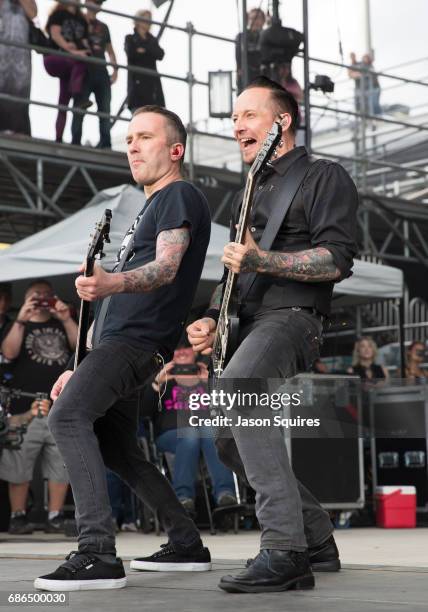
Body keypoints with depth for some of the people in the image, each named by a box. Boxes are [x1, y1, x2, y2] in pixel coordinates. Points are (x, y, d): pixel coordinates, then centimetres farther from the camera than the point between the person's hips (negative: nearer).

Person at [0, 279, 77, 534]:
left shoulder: (62, 326, 21)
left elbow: (80, 346, 4)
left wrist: (66, 319, -6)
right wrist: (21, 320, -12)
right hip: (25, 408, -2)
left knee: (60, 465, -1)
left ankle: (56, 517, 4)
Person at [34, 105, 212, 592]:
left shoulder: (180, 196, -3)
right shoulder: (152, 206, 27)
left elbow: (166, 267, -20)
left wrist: (111, 283, -41)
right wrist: (80, 368, 25)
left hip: (137, 341, -11)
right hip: (118, 343, 11)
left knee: (67, 417, -26)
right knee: (113, 448, 15)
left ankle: (98, 554, -33)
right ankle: (187, 545, 22)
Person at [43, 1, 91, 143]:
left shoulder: (81, 19, 17)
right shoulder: (59, 14, 3)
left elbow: (85, 41, 12)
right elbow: (55, 35, -12)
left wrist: (86, 50, -11)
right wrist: (71, 50, -25)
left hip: (69, 66, 6)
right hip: (53, 58, -6)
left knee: (63, 104, 0)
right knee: (79, 61, -36)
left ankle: (58, 139, -2)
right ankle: (78, 98, -48)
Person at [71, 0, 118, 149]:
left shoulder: (103, 27, 20)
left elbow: (110, 50, 21)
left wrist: (115, 69, 11)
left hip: (101, 72, 5)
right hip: (85, 72, -5)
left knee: (105, 109, 1)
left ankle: (105, 143, 2)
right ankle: (75, 142, -8)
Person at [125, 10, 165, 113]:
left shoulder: (152, 40, 21)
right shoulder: (130, 38, 9)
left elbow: (160, 54, 2)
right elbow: (131, 53, -11)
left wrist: (144, 50, -7)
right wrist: (150, 52, -2)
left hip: (152, 81, 4)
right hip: (137, 82, -4)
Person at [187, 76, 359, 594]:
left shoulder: (324, 177, -1)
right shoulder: (249, 194, 25)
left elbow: (337, 260, -13)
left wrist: (262, 260, -24)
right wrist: (211, 319, 11)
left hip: (291, 316, -10)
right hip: (248, 324, 10)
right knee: (231, 442, 9)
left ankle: (285, 550, -37)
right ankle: (318, 542, 21)